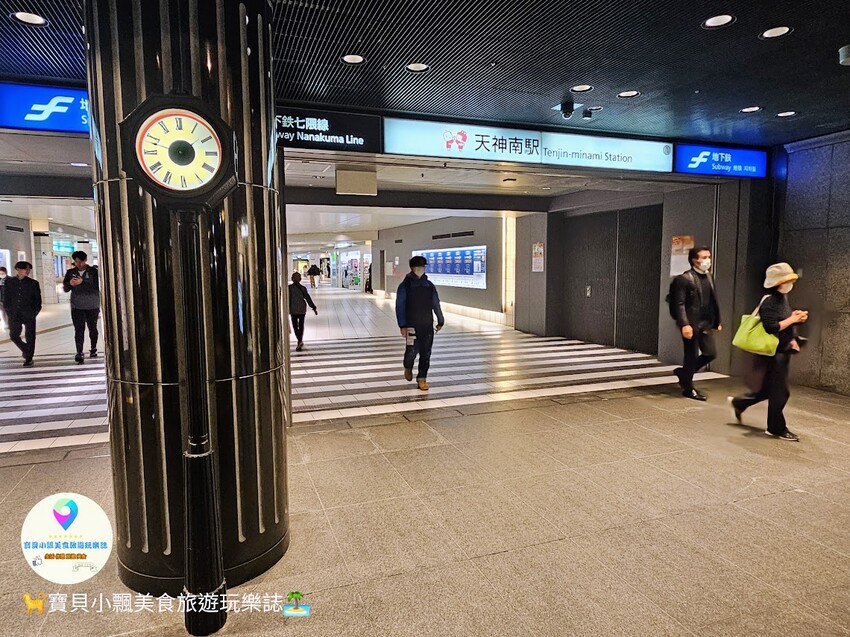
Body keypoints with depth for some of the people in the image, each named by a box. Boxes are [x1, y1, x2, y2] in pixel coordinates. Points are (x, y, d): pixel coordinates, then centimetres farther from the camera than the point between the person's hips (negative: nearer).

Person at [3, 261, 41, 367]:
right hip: (14, 315, 2)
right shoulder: (9, 282, 4)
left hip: (29, 315, -1)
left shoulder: (33, 283, 1)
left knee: (30, 337, 1)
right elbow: (6, 297, 7)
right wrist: (8, 310, 0)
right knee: (14, 335, 6)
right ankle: (25, 349, 32)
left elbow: (38, 299, 3)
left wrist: (35, 311, -5)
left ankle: (28, 359, 9)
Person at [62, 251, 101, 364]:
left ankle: (93, 349, 30)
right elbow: (65, 289, 11)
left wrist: (82, 282, -22)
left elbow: (96, 287, -12)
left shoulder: (93, 271, -2)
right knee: (79, 330, -8)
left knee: (92, 328, 13)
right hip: (77, 307, 1)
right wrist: (70, 284, -10)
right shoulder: (70, 272, 7)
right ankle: (79, 353, -13)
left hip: (92, 306, -1)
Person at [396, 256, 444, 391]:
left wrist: (440, 321, 18)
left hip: (427, 325, 4)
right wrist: (402, 325, -13)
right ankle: (408, 367, 26)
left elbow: (436, 304, 16)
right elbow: (400, 306, -6)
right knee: (412, 350, -7)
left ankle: (422, 378, 13)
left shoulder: (429, 285, 9)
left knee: (426, 353, 2)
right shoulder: (405, 285, -3)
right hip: (412, 325, -3)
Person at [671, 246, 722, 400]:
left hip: (706, 324, 7)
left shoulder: (709, 277, 12)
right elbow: (679, 304, -16)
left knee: (711, 353, 8)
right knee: (691, 356, 2)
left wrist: (717, 321, 14)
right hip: (691, 324, -7)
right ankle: (688, 389, 17)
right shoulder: (684, 279, -12)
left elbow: (713, 301, 15)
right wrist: (685, 324, -25)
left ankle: (683, 372, 28)